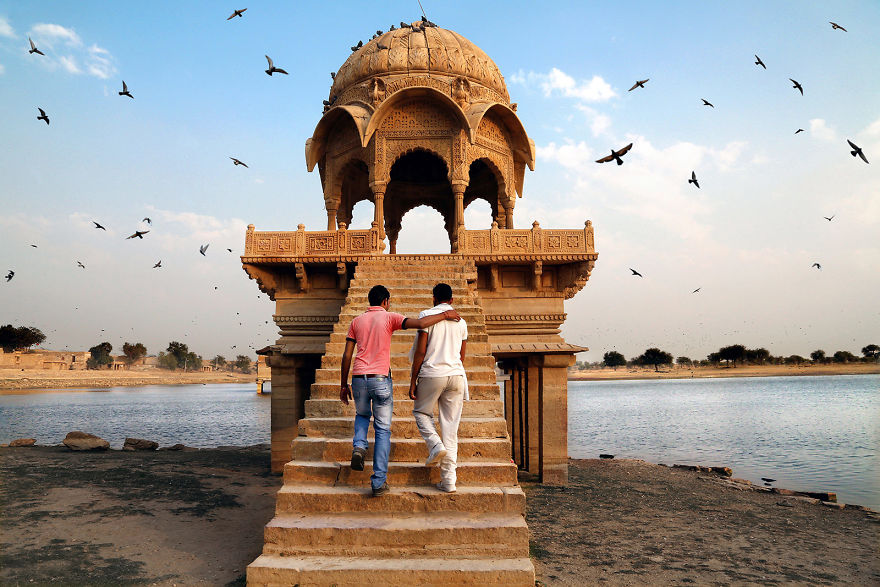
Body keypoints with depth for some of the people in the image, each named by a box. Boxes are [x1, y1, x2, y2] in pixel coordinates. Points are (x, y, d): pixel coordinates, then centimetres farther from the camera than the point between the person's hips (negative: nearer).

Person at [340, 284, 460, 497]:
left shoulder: (357, 321, 12)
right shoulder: (389, 317, 2)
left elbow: (347, 355, 9)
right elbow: (420, 323, -12)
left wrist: (344, 384, 14)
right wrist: (444, 315, 1)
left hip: (359, 378, 3)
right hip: (381, 378, -3)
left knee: (362, 415, 31)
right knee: (382, 429, 6)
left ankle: (359, 447, 3)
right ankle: (379, 482, 3)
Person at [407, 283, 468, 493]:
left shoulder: (427, 315, -2)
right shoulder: (461, 322, 13)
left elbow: (420, 351, -7)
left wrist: (413, 381, -1)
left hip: (432, 373, -4)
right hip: (456, 374, 4)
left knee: (421, 412, 20)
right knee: (451, 426, 5)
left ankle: (436, 445, -5)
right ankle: (448, 480, 4)